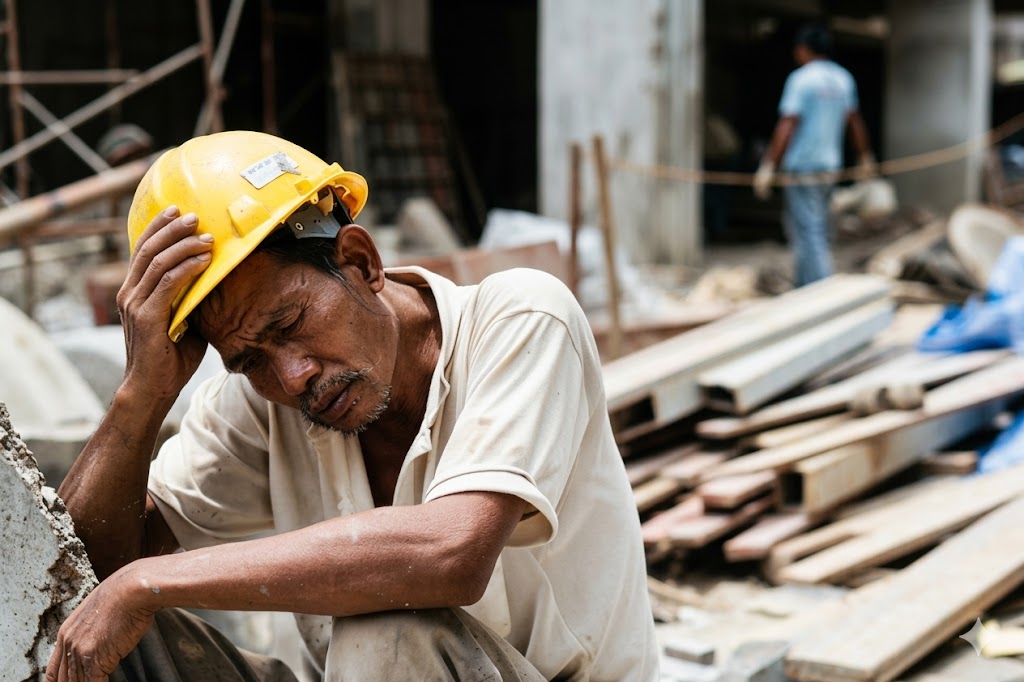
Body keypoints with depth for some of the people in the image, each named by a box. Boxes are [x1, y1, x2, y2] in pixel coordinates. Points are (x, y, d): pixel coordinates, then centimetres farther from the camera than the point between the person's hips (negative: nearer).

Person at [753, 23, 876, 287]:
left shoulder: (801, 79, -11)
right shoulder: (843, 79, 10)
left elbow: (787, 125, -17)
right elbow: (855, 121, 19)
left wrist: (768, 166, -17)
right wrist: (865, 157, 30)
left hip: (802, 165, -7)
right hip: (830, 164, 7)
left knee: (809, 230, -5)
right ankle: (803, 285, 22)